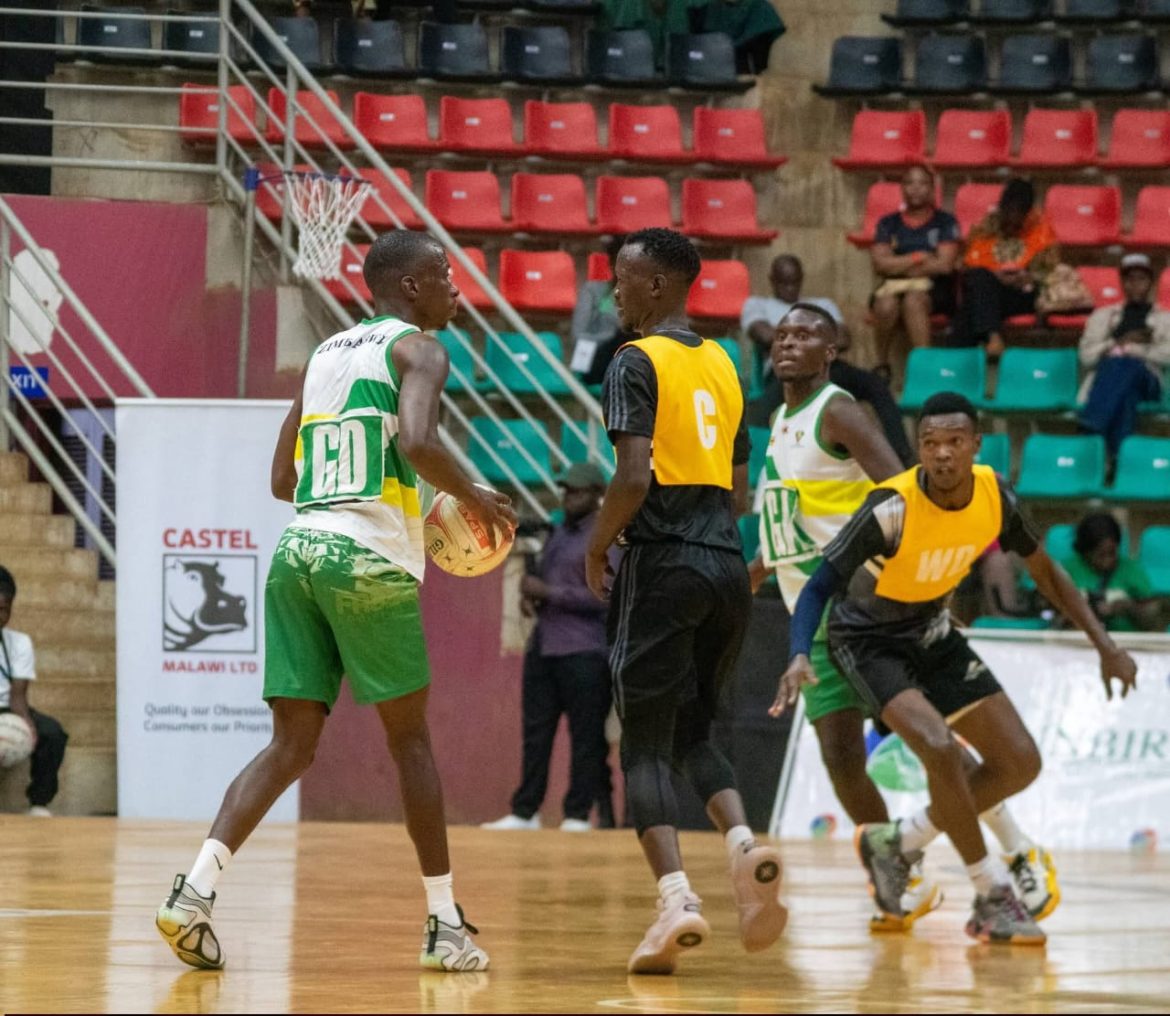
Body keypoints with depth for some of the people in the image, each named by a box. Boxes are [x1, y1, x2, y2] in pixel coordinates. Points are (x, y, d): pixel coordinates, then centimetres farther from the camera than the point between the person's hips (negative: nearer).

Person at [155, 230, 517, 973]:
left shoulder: (325, 354, 21)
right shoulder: (417, 350, 0)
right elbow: (417, 442, -20)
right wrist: (475, 498, -4)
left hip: (297, 551, 6)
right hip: (370, 560, -6)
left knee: (293, 744, 5)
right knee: (409, 738, 7)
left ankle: (196, 889, -13)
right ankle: (446, 925, 12)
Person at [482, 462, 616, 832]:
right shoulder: (557, 534, 19)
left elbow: (602, 597, -15)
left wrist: (548, 593, -15)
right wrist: (530, 594, 5)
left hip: (584, 652, -8)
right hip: (542, 646, 8)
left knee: (585, 736, -4)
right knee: (535, 732, 6)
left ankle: (579, 814, -1)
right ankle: (525, 812, 8)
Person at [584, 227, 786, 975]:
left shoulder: (638, 363, -7)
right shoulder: (722, 364, 16)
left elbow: (635, 476, -17)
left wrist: (598, 546, -3)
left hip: (664, 565, -7)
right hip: (728, 564, 7)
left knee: (646, 744, -2)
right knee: (694, 732, 18)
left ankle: (677, 897, -18)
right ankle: (746, 845, -8)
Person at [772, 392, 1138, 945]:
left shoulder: (995, 495, -13)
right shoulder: (892, 508, -30)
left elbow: (1045, 572, 3)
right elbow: (820, 586, -27)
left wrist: (1105, 645, -2)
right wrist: (799, 656, -44)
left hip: (932, 634, 6)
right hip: (869, 638, -6)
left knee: (1020, 762, 1)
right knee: (939, 745, -29)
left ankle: (896, 842, 16)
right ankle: (993, 896, -14)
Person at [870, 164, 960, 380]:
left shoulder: (945, 222, 8)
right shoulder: (889, 223, 15)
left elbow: (944, 264, -4)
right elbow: (880, 263, 2)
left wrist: (900, 265, -1)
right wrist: (919, 258, -4)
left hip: (935, 289, -2)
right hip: (894, 286, 2)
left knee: (913, 300, -38)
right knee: (886, 304, -34)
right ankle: (882, 364, -16)